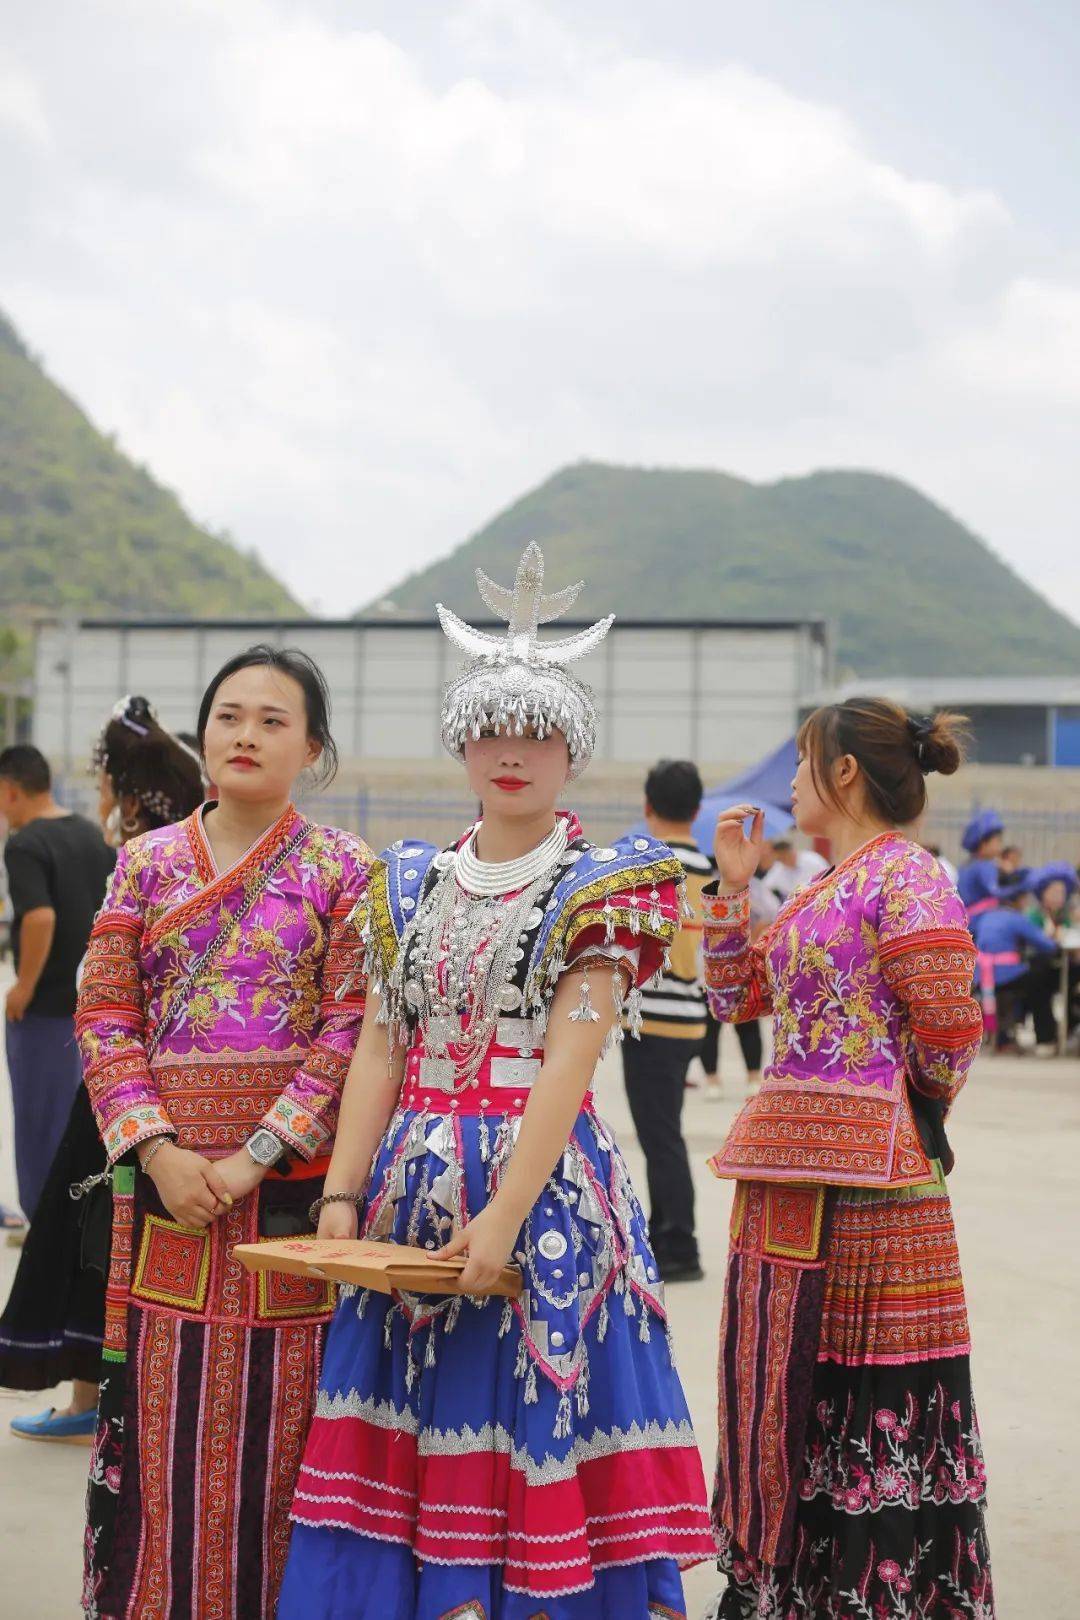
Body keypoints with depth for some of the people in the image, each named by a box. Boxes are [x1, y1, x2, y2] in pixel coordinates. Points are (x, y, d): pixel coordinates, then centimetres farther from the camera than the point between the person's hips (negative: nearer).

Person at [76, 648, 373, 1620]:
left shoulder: (341, 870, 2)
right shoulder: (148, 863, 9)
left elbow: (351, 1029, -6)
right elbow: (105, 1016, 3)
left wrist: (256, 1155, -15)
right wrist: (158, 1150, -10)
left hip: (290, 1173, -2)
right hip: (164, 1171, 2)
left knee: (274, 1414, 1)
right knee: (160, 1412, 4)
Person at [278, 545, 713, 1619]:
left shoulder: (601, 888, -2)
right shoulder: (411, 883, 13)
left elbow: (568, 1061, -12)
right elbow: (379, 1050, 9)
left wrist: (504, 1216, -19)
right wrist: (341, 1194, -1)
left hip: (544, 1179, -5)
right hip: (416, 1179, 5)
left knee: (529, 1426, -3)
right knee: (413, 1430, 6)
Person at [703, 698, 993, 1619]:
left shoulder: (903, 877, -11)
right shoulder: (827, 889, 16)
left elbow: (952, 1028, -17)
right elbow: (737, 996, 22)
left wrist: (904, 1113, -1)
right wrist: (733, 887, 14)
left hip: (862, 1179, -9)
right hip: (790, 1171, 9)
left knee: (865, 1396, -4)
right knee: (788, 1381, 17)